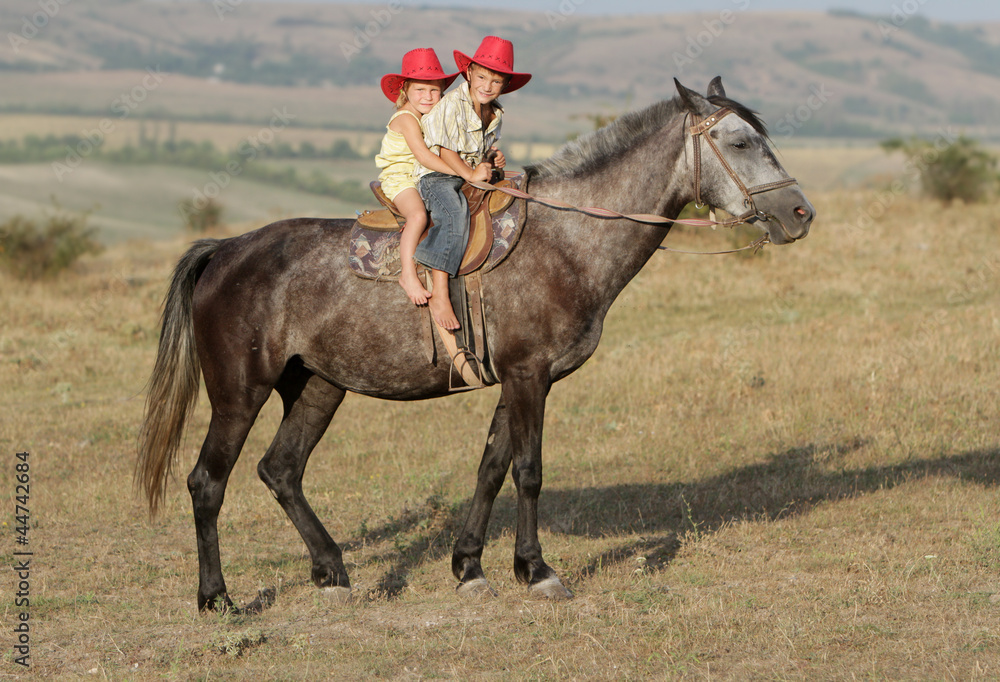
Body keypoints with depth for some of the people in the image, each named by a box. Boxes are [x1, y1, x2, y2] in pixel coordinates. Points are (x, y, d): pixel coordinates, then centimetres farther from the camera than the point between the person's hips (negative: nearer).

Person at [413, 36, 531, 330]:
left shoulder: (495, 113, 12)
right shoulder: (451, 104, -12)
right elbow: (443, 149, -15)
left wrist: (496, 159, 4)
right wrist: (471, 174, -22)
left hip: (475, 175, 9)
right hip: (436, 176, -9)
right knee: (455, 211, -37)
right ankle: (439, 295, -46)